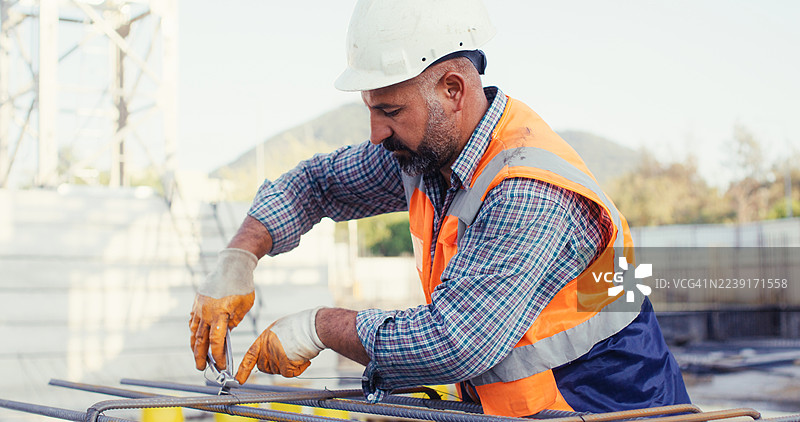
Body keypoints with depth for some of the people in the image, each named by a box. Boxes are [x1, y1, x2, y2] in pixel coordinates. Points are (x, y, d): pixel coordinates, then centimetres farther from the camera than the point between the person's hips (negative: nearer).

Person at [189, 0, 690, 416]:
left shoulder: (533, 195, -27)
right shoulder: (421, 150, -1)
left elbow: (453, 343, -32)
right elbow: (316, 182, 14)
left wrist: (320, 327, -19)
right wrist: (238, 260, -1)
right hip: (506, 407, 7)